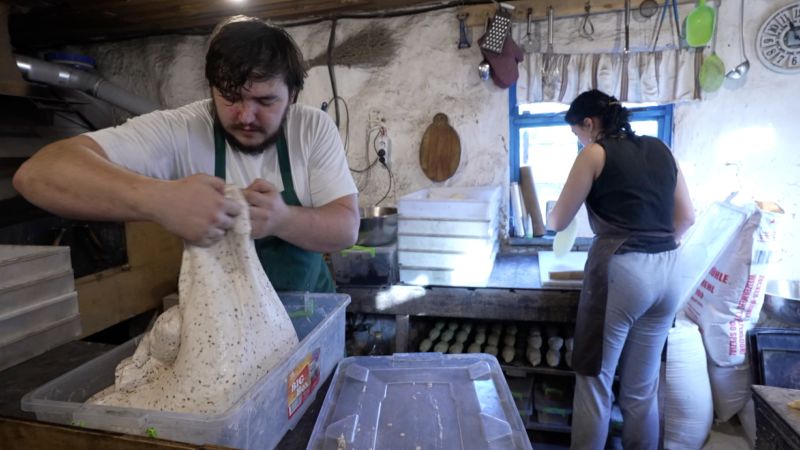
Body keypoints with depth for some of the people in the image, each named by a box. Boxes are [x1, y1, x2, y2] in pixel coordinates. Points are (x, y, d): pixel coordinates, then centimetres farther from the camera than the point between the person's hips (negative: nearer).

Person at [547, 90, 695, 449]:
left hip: (620, 272, -6)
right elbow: (687, 217, 18)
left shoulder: (595, 154, -2)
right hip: (667, 273, 7)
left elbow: (557, 223, 3)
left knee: (595, 382, 7)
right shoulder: (659, 149, 15)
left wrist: (553, 213, 25)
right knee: (643, 388, 17)